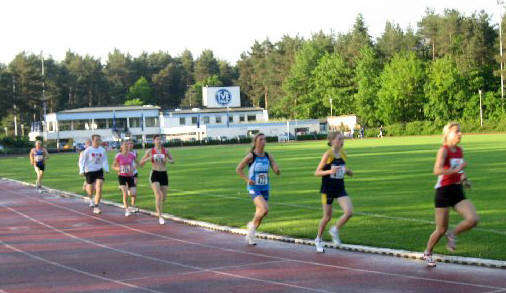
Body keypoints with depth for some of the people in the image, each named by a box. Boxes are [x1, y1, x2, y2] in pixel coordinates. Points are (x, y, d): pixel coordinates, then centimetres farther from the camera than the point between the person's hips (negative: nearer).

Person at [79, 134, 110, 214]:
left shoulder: (102, 150, 3)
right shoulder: (88, 150, -8)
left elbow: (104, 161, 14)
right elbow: (81, 161, -4)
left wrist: (106, 169, 2)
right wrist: (82, 170, -12)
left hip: (99, 171, 2)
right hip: (89, 172, -2)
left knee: (99, 189, -12)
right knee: (90, 192, 7)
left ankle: (96, 207, -4)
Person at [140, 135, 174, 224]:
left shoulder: (165, 151, 5)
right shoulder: (150, 151, 0)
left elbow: (173, 161, 14)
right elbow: (141, 163, 5)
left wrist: (167, 160, -9)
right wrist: (148, 159, -15)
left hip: (164, 174, 3)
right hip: (155, 174, -3)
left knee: (164, 197, 9)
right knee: (158, 196, -19)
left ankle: (159, 211, 40)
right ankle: (160, 217, -15)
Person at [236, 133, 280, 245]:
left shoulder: (268, 156, 3)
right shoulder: (251, 156, -10)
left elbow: (277, 172, 2)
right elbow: (238, 169, -5)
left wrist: (277, 169, -22)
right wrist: (247, 179, -17)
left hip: (265, 188, 5)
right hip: (254, 188, -5)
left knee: (259, 213, 11)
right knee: (265, 209, -24)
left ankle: (249, 236, 30)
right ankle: (252, 224, 4)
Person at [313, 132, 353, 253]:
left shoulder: (343, 154, 3)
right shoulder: (328, 154, -13)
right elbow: (317, 172, -13)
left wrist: (348, 172, -3)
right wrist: (330, 171, -29)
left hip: (340, 188, 5)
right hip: (328, 189, -5)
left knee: (349, 212, -14)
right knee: (327, 217, 6)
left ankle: (335, 230, 11)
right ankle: (318, 239, 29)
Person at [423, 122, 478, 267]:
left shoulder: (460, 151, 10)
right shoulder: (444, 150, -12)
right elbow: (437, 170, -28)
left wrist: (464, 179, 10)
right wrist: (456, 170, -32)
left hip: (458, 191, 6)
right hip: (444, 191, -6)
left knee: (473, 219, -14)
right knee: (441, 229, 1)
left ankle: (452, 235, 13)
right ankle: (428, 253, 27)